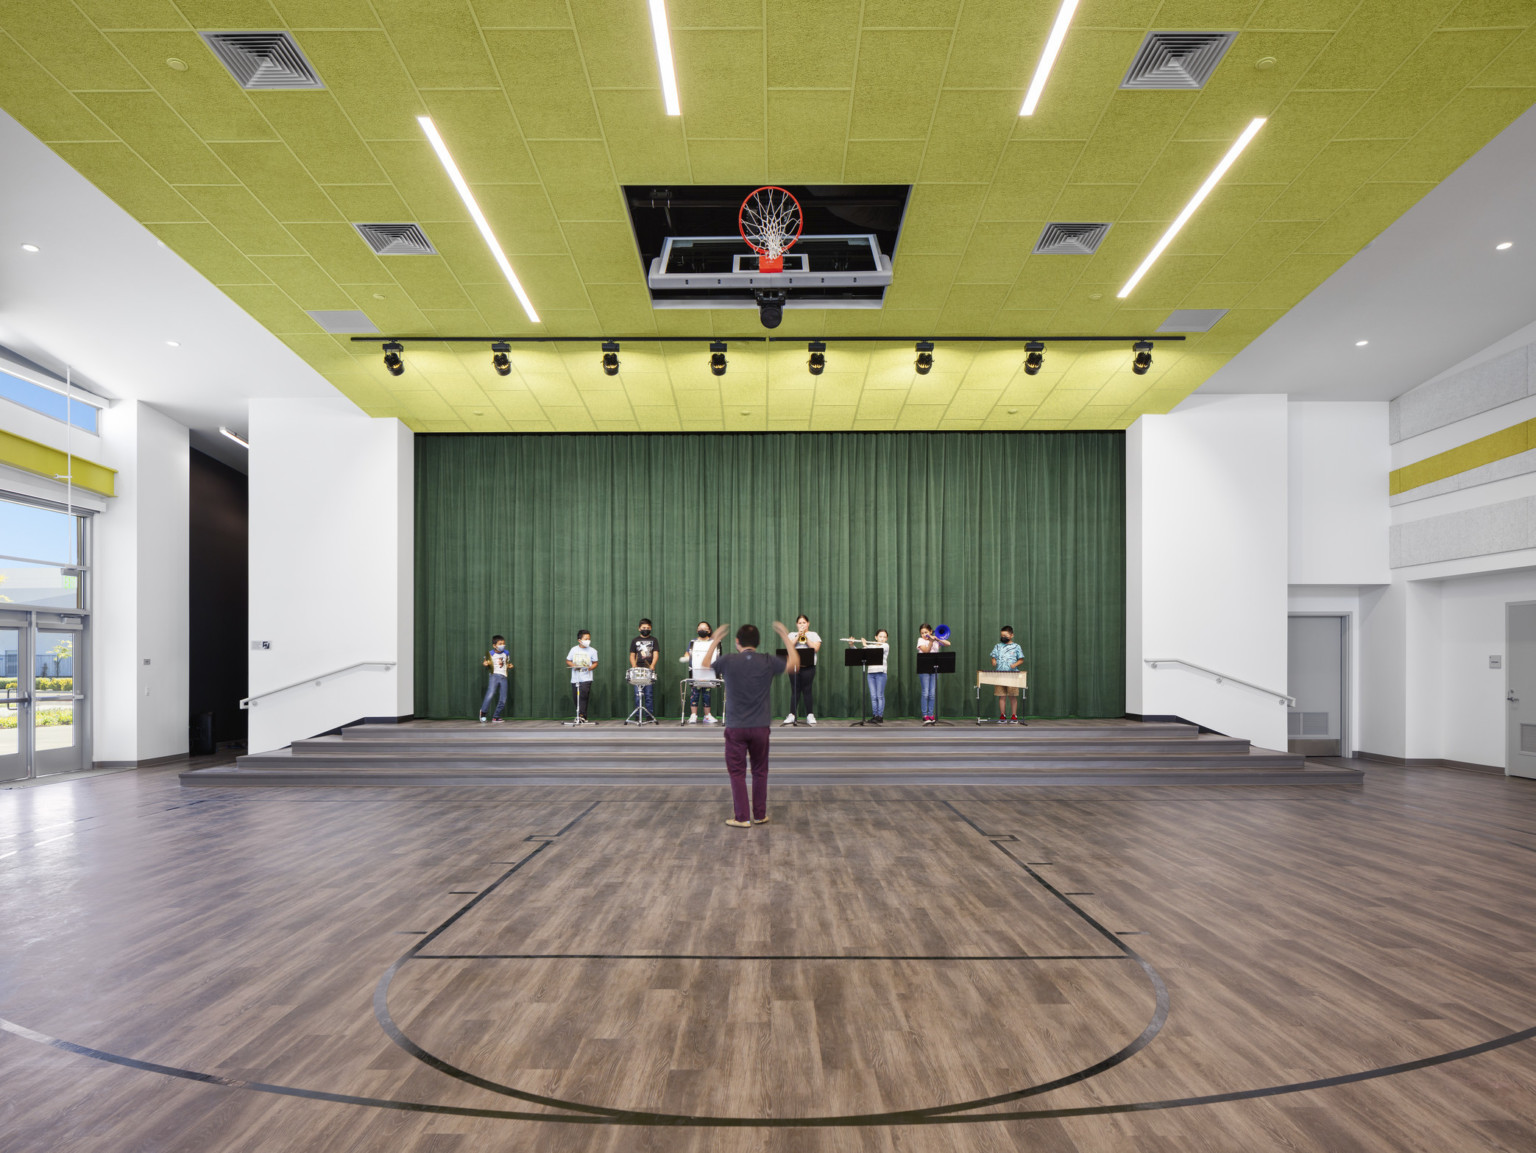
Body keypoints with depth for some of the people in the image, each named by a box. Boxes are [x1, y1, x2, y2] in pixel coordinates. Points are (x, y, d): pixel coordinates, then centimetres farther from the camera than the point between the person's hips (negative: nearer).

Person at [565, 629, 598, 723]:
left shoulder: (592, 651, 0)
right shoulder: (574, 649, 5)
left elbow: (595, 663, 6)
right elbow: (568, 661, 11)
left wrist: (591, 667, -15)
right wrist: (573, 665, -9)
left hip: (586, 678, -3)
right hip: (575, 678, 3)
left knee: (583, 696, -15)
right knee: (576, 697, 5)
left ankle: (582, 716, -12)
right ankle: (580, 716, 18)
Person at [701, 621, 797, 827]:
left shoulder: (728, 660, -9)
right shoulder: (767, 661, -6)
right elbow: (794, 664, 9)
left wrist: (714, 642, 18)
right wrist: (786, 638, 16)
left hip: (735, 727, -2)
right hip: (760, 726, 2)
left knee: (737, 773, 7)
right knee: (760, 772, 15)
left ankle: (742, 818, 8)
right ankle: (760, 815, 22)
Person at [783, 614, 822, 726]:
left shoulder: (813, 635, 12)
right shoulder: (792, 635, 16)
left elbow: (816, 648, -3)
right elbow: (788, 648, 0)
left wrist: (805, 638, -5)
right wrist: (798, 637, -5)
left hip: (808, 666, -1)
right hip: (794, 665, 1)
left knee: (806, 690, -5)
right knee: (795, 690, -2)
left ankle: (810, 715, -1)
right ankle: (791, 715, 0)